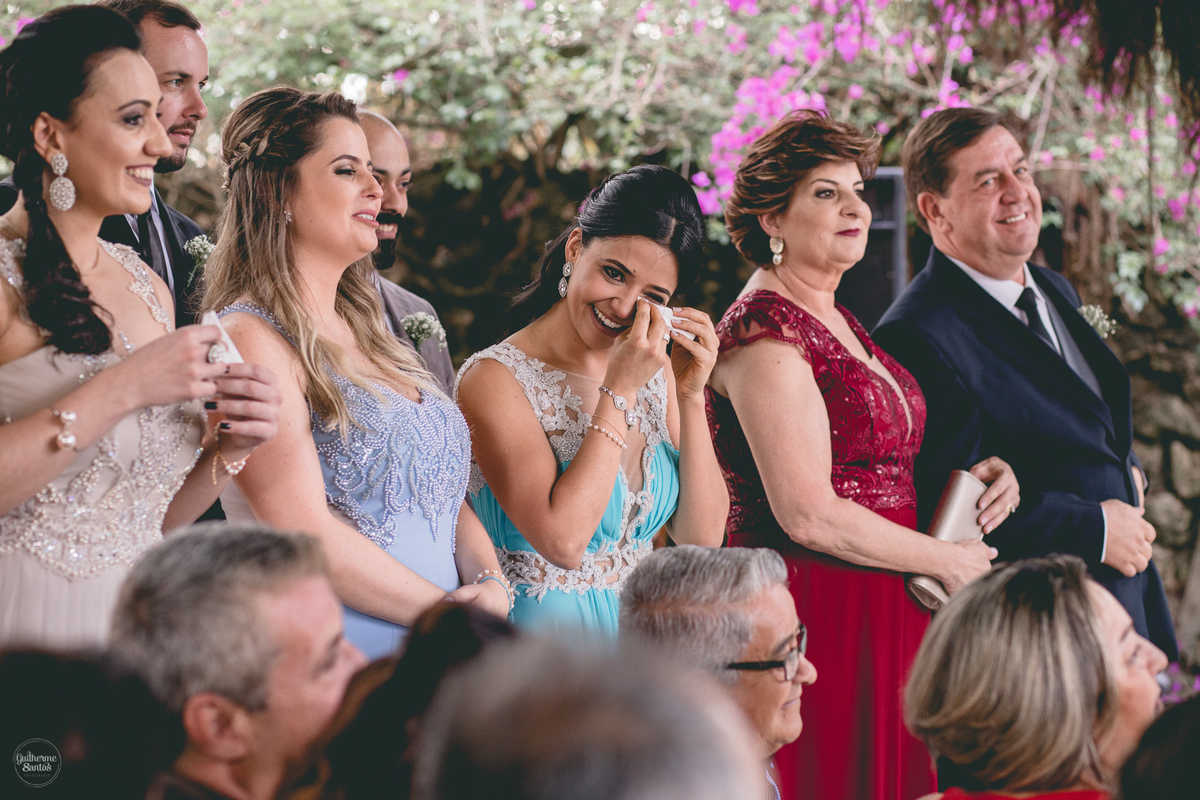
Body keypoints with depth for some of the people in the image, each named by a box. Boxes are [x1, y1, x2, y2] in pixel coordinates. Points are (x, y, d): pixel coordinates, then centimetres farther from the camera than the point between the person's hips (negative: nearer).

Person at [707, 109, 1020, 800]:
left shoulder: (839, 322, 16)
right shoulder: (764, 330, -14)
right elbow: (809, 515, -20)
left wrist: (967, 478, 5)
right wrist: (946, 561, -10)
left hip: (883, 614, 9)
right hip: (814, 616, -9)